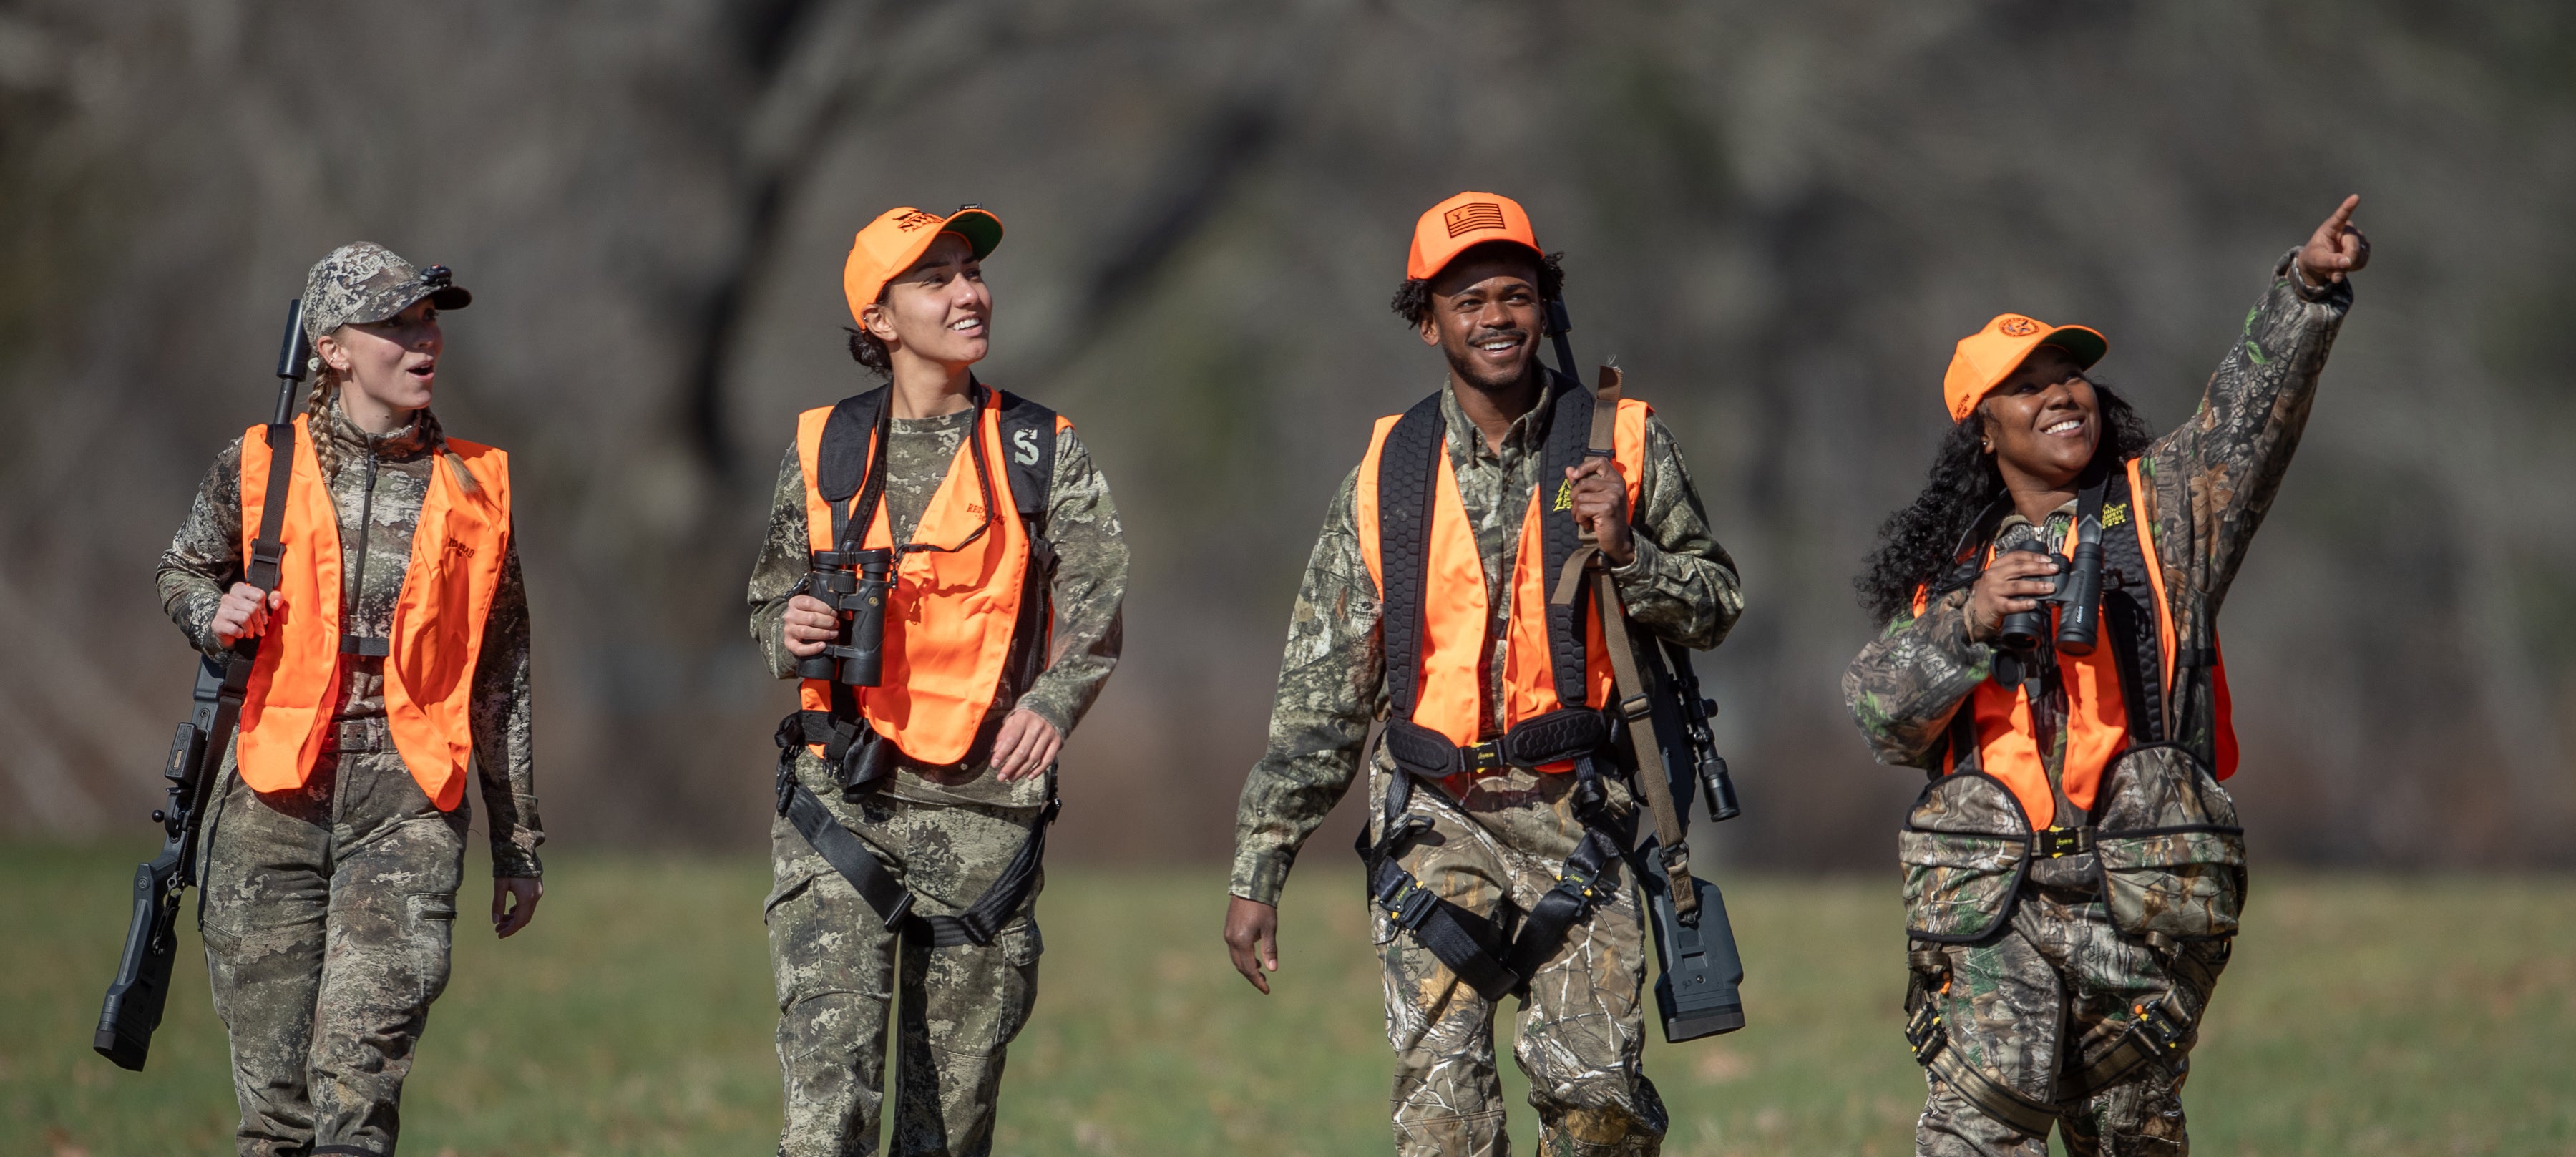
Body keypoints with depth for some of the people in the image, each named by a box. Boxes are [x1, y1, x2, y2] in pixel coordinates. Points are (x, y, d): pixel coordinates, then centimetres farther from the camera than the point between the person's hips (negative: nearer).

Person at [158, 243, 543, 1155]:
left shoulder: (475, 488, 6)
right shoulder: (258, 469, 3)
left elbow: (502, 678, 12)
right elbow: (184, 570, 22)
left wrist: (519, 846, 14)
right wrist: (215, 614, -4)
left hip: (407, 805, -1)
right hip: (274, 804, 1)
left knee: (359, 1069, -15)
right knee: (275, 1083, 3)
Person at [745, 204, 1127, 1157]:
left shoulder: (1044, 453, 4)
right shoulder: (824, 452, 6)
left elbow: (1096, 612, -3)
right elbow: (771, 599, 17)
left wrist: (1053, 700, -23)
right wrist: (790, 631, -7)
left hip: (984, 808, 1)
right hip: (841, 801, -1)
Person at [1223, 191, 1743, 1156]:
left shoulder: (1621, 443, 3)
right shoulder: (1387, 476, 6)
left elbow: (1715, 607, 7)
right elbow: (1319, 691, 7)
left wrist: (1626, 550, -15)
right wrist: (1257, 872, 4)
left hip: (1574, 819, -1)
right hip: (1437, 820, 1)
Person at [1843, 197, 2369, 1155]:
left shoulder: (2165, 508, 11)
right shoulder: (1952, 567, 14)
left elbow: (2253, 408, -6)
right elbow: (1884, 724, 7)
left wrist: (2307, 289, -23)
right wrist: (1969, 622, -9)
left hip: (2146, 896, 0)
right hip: (1989, 894, 0)